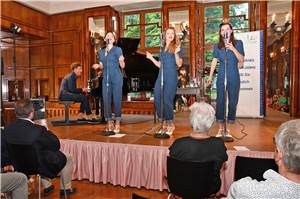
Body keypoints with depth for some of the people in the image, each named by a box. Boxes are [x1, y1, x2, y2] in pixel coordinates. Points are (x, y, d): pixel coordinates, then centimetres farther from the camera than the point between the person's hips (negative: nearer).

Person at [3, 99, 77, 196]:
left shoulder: (7, 129, -14)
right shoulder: (38, 130, -31)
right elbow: (56, 146, -19)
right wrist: (46, 130, -7)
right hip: (40, 168, -6)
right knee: (67, 158, 17)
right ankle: (66, 188, 30)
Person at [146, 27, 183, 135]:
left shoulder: (177, 47, 3)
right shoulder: (162, 48, 19)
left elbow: (179, 64, -7)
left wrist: (176, 53, -20)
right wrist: (151, 58, 14)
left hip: (171, 77, -6)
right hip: (161, 76, 6)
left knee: (167, 100, -8)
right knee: (157, 99, 1)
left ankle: (170, 123, 10)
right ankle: (164, 123, 16)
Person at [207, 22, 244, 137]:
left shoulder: (238, 43, 5)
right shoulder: (217, 46, 9)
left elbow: (241, 60, -1)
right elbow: (214, 61, 10)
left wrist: (233, 49, -14)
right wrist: (210, 76, 5)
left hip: (234, 77, 0)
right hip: (221, 76, 1)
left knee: (233, 101, 1)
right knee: (220, 101, -1)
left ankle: (228, 129, 12)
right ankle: (220, 128, 9)